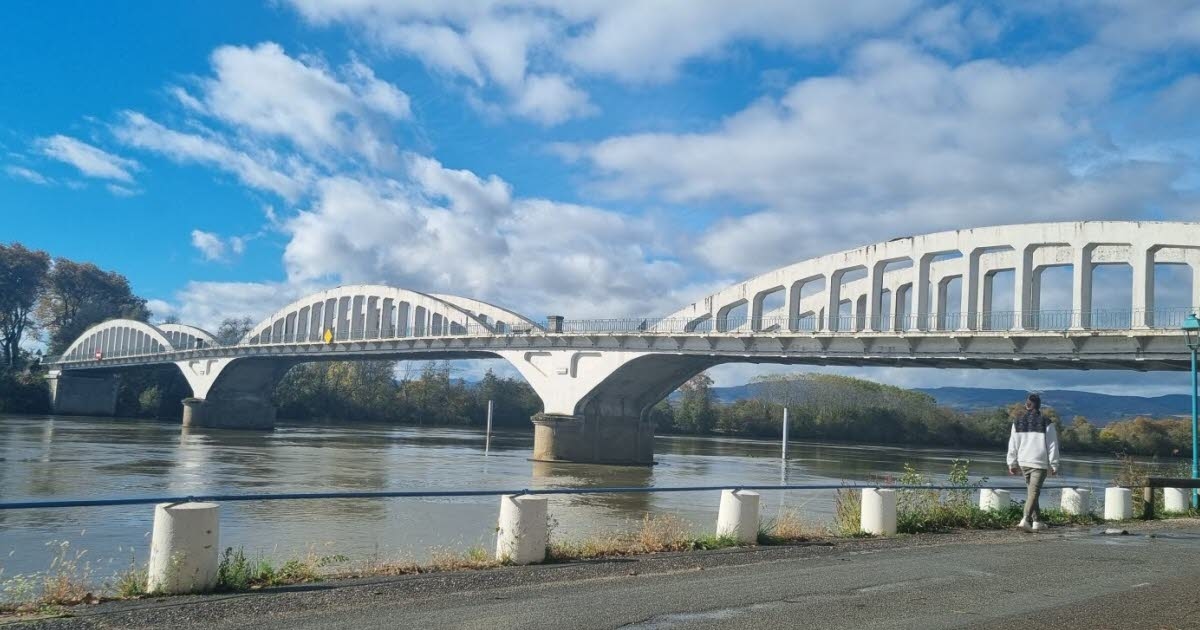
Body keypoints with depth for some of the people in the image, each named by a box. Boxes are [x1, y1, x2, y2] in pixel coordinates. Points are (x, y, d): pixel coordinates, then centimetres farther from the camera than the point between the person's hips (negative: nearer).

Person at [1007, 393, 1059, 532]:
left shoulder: (1018, 422, 4)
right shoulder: (1046, 423, -7)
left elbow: (1013, 445, 7)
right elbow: (1052, 446, -4)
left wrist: (1012, 464, 14)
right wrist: (1054, 465, 3)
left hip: (1023, 462, 4)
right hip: (1040, 463, -4)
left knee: (1031, 491, 17)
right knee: (1034, 492, -6)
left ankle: (1037, 521, 21)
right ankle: (1025, 519, -21)